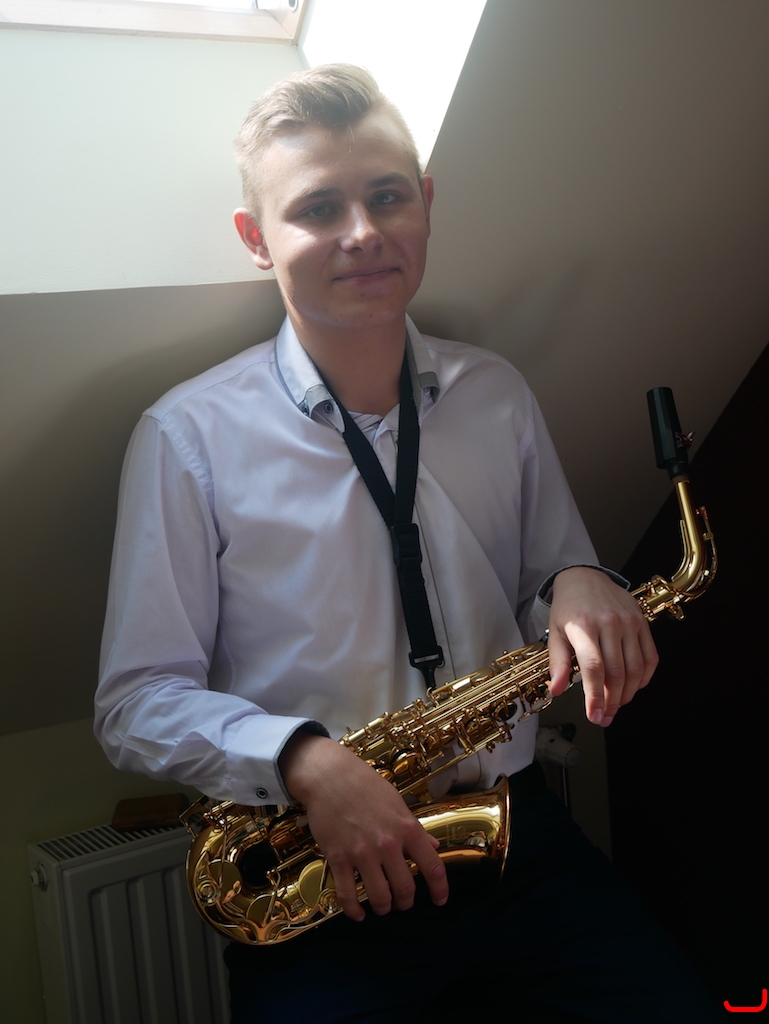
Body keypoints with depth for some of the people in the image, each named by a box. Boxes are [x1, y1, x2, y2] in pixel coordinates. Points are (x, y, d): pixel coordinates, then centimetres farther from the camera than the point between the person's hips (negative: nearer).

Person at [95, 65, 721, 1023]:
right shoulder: (189, 437, -6)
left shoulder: (498, 396, 6)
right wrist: (304, 761, -22)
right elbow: (137, 703, -6)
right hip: (312, 873, -3)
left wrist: (579, 587, -9)